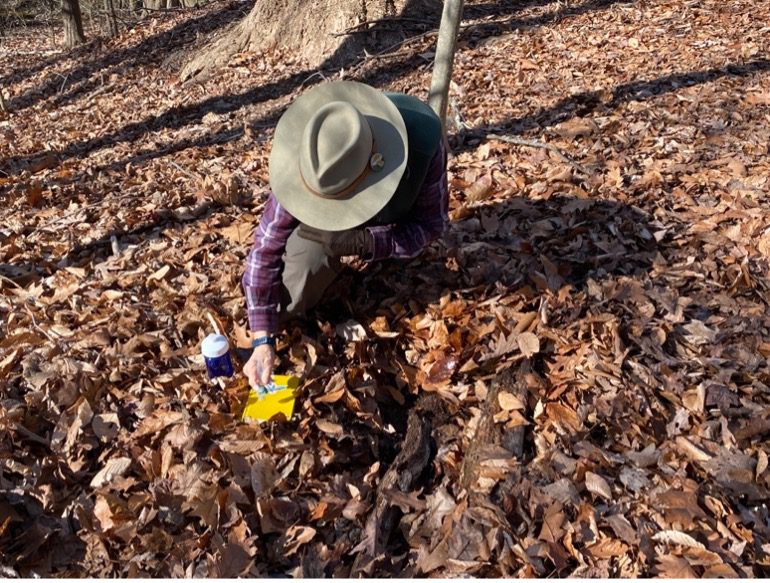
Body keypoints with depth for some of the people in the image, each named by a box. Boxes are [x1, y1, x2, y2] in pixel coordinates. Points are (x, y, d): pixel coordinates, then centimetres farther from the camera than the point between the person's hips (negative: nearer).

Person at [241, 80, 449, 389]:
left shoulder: (423, 142, -41)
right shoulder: (305, 163, -39)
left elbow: (431, 223, -27)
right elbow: (265, 248, -32)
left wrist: (360, 241, -43)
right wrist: (263, 340, -36)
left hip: (395, 208, 2)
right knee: (308, 254, -30)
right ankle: (284, 324, -2)